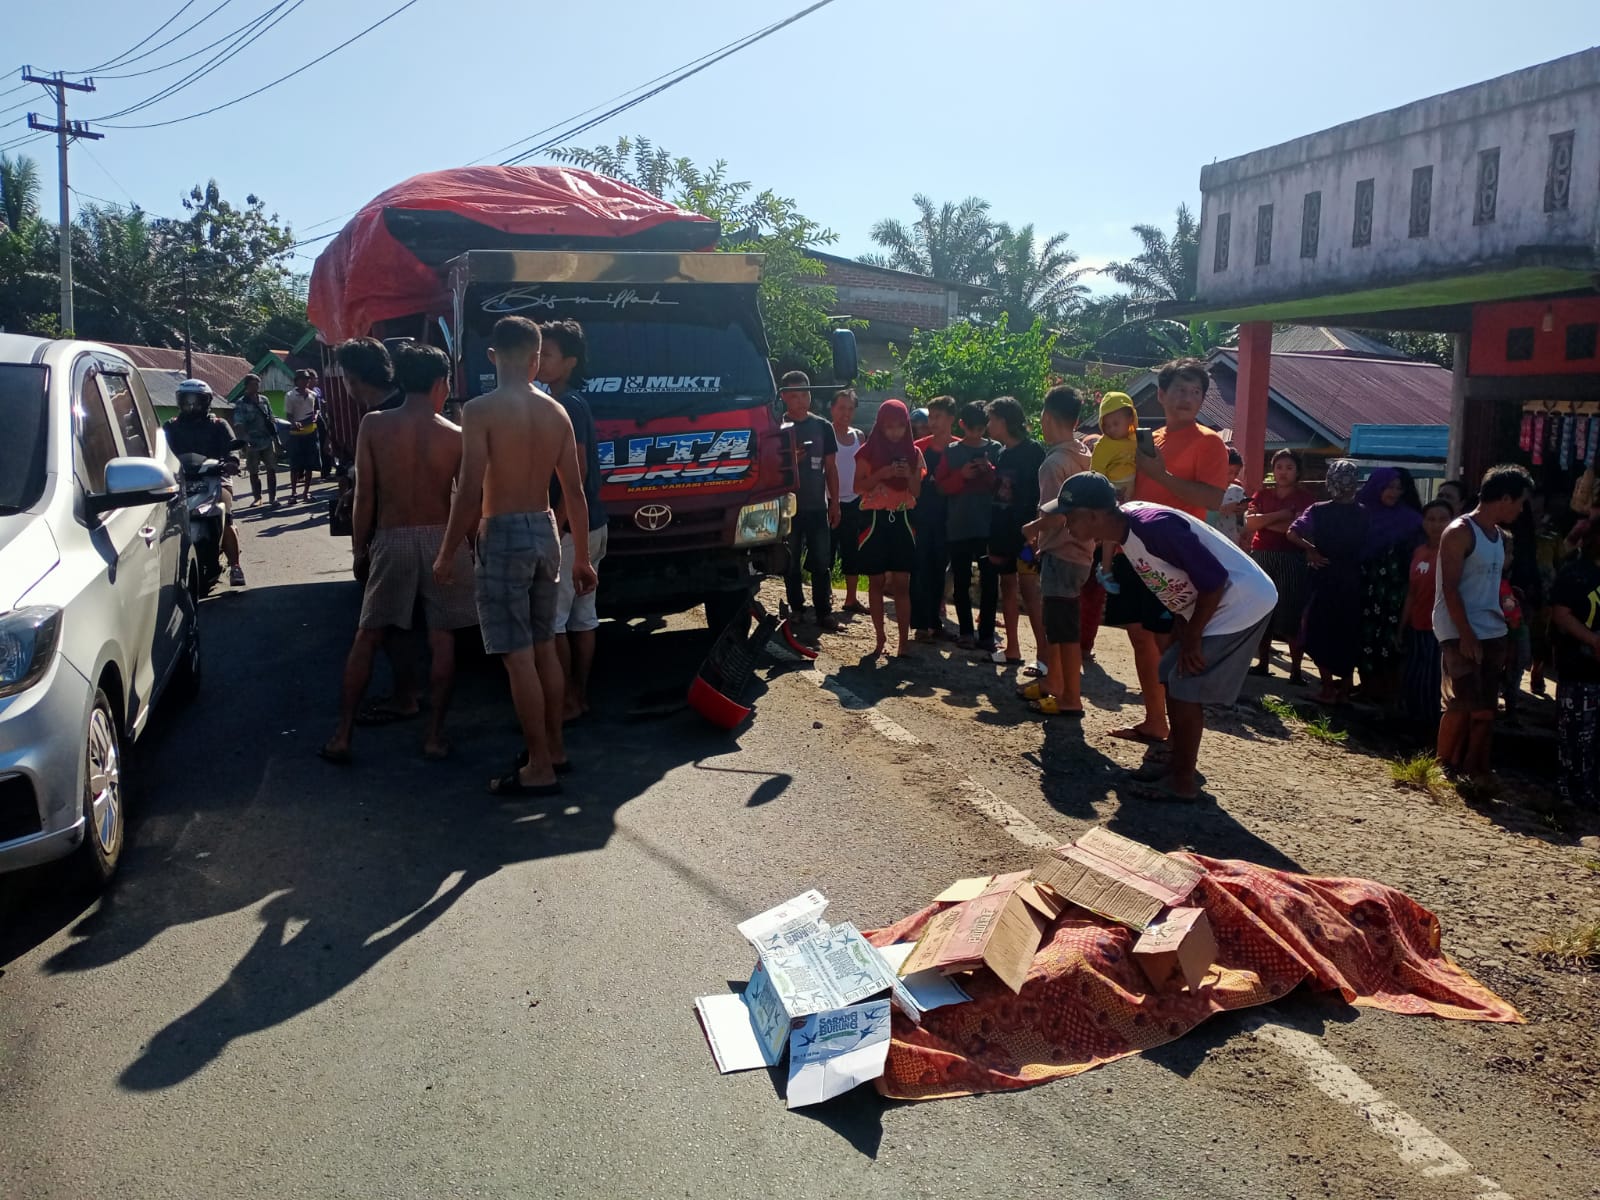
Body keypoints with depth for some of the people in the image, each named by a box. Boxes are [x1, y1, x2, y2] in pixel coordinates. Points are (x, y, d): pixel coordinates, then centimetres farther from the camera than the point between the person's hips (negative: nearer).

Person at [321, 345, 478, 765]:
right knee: (442, 640, 8)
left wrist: (359, 548, 8)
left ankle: (342, 736, 11)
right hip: (441, 539, 0)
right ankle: (434, 735, 10)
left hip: (390, 539, 1)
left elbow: (364, 496, -2)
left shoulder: (373, 427, -3)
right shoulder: (455, 435, -4)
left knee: (366, 638, 10)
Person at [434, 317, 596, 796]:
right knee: (544, 647, 17)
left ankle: (539, 769, 2)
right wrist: (582, 557, 15)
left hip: (503, 536, -6)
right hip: (545, 532, 7)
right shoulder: (556, 412, 6)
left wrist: (446, 553, -5)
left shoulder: (480, 410, -11)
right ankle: (554, 750, 27)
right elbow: (575, 492, 7)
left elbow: (470, 492, -16)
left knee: (518, 656, -2)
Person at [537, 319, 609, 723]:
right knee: (582, 617, 13)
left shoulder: (567, 406, -15)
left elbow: (578, 469, -21)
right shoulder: (575, 403, 15)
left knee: (551, 619, -4)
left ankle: (566, 701, 2)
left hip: (570, 528, -10)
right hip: (591, 526, 10)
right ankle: (580, 695, 20)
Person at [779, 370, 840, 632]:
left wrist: (835, 502, 5)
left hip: (817, 506, 1)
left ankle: (824, 612, 4)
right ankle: (796, 609, 15)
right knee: (790, 563, 5)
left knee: (821, 563, 0)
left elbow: (831, 468, 10)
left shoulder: (822, 427, 8)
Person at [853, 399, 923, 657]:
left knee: (902, 583, -2)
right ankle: (880, 638, 14)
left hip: (902, 519, 1)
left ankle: (903, 640, 0)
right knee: (876, 582, 5)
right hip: (875, 519, -1)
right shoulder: (868, 451, 0)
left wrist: (908, 475, -12)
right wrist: (882, 474, -17)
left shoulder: (913, 453, 6)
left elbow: (917, 491, 8)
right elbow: (858, 486, -4)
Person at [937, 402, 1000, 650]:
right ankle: (965, 632, 15)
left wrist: (990, 472, -13)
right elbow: (942, 486, 4)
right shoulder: (952, 451, 7)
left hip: (989, 525, -1)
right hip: (958, 525, 1)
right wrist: (962, 475, -13)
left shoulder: (996, 450, 6)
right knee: (961, 582, 5)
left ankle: (986, 634, 4)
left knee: (989, 581, -1)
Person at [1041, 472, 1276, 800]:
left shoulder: (1154, 526, -30)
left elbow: (1214, 580, -26)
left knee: (1186, 688, -7)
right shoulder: (1125, 528, -2)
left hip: (1242, 603, -9)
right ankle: (1177, 757, 30)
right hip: (1207, 606, 9)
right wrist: (1180, 634, 8)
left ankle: (1183, 782, 5)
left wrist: (1192, 638, -17)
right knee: (1171, 677, 15)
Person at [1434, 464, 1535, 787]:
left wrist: (1500, 637, 10)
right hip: (1460, 634, -8)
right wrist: (1467, 636, -19)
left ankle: (1474, 770, 15)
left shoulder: (1496, 534, 14)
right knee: (1462, 705, -7)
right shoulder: (1460, 532, -11)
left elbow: (1490, 585, 16)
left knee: (1485, 708, 8)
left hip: (1491, 633, 8)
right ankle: (1445, 767, 7)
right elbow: (1450, 589, -15)